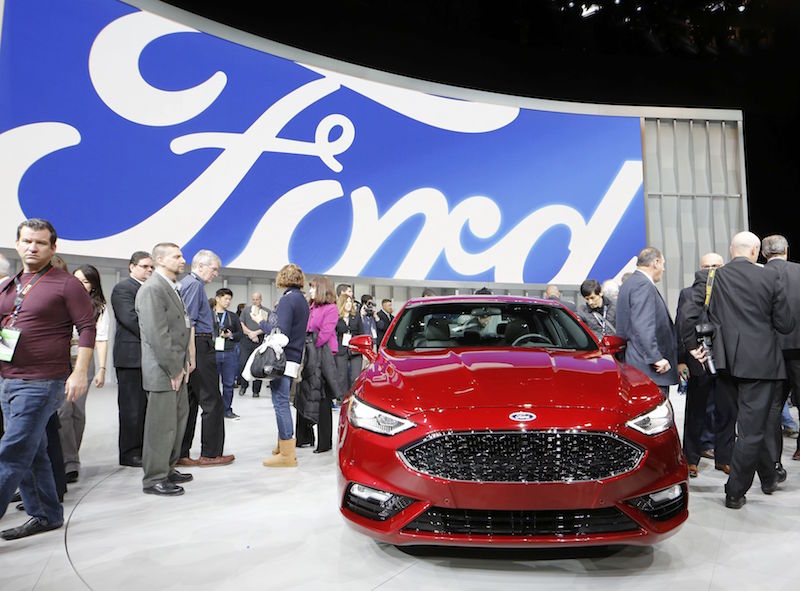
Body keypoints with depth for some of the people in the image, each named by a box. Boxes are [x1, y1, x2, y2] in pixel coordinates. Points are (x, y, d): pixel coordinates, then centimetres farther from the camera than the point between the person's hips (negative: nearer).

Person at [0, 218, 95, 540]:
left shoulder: (66, 284, -6)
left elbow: (87, 328, -10)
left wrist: (79, 372, -16)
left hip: (42, 382, -7)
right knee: (32, 454, 15)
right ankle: (46, 515, 28)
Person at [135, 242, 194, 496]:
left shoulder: (172, 288, 16)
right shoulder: (152, 289, -16)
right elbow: (157, 335, -21)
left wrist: (185, 362, 10)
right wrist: (174, 369, -17)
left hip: (177, 370, 10)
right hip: (163, 371, -10)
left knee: (178, 419, 18)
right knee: (162, 425, -1)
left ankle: (168, 469, 32)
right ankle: (154, 479, 12)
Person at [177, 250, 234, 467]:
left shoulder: (187, 283, 19)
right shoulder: (194, 285, -11)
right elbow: (189, 323, -18)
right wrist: (192, 356, -21)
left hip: (193, 346, 10)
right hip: (199, 345, -10)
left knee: (189, 402, 11)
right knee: (212, 401, -3)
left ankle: (180, 454, 16)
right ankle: (210, 454, 4)